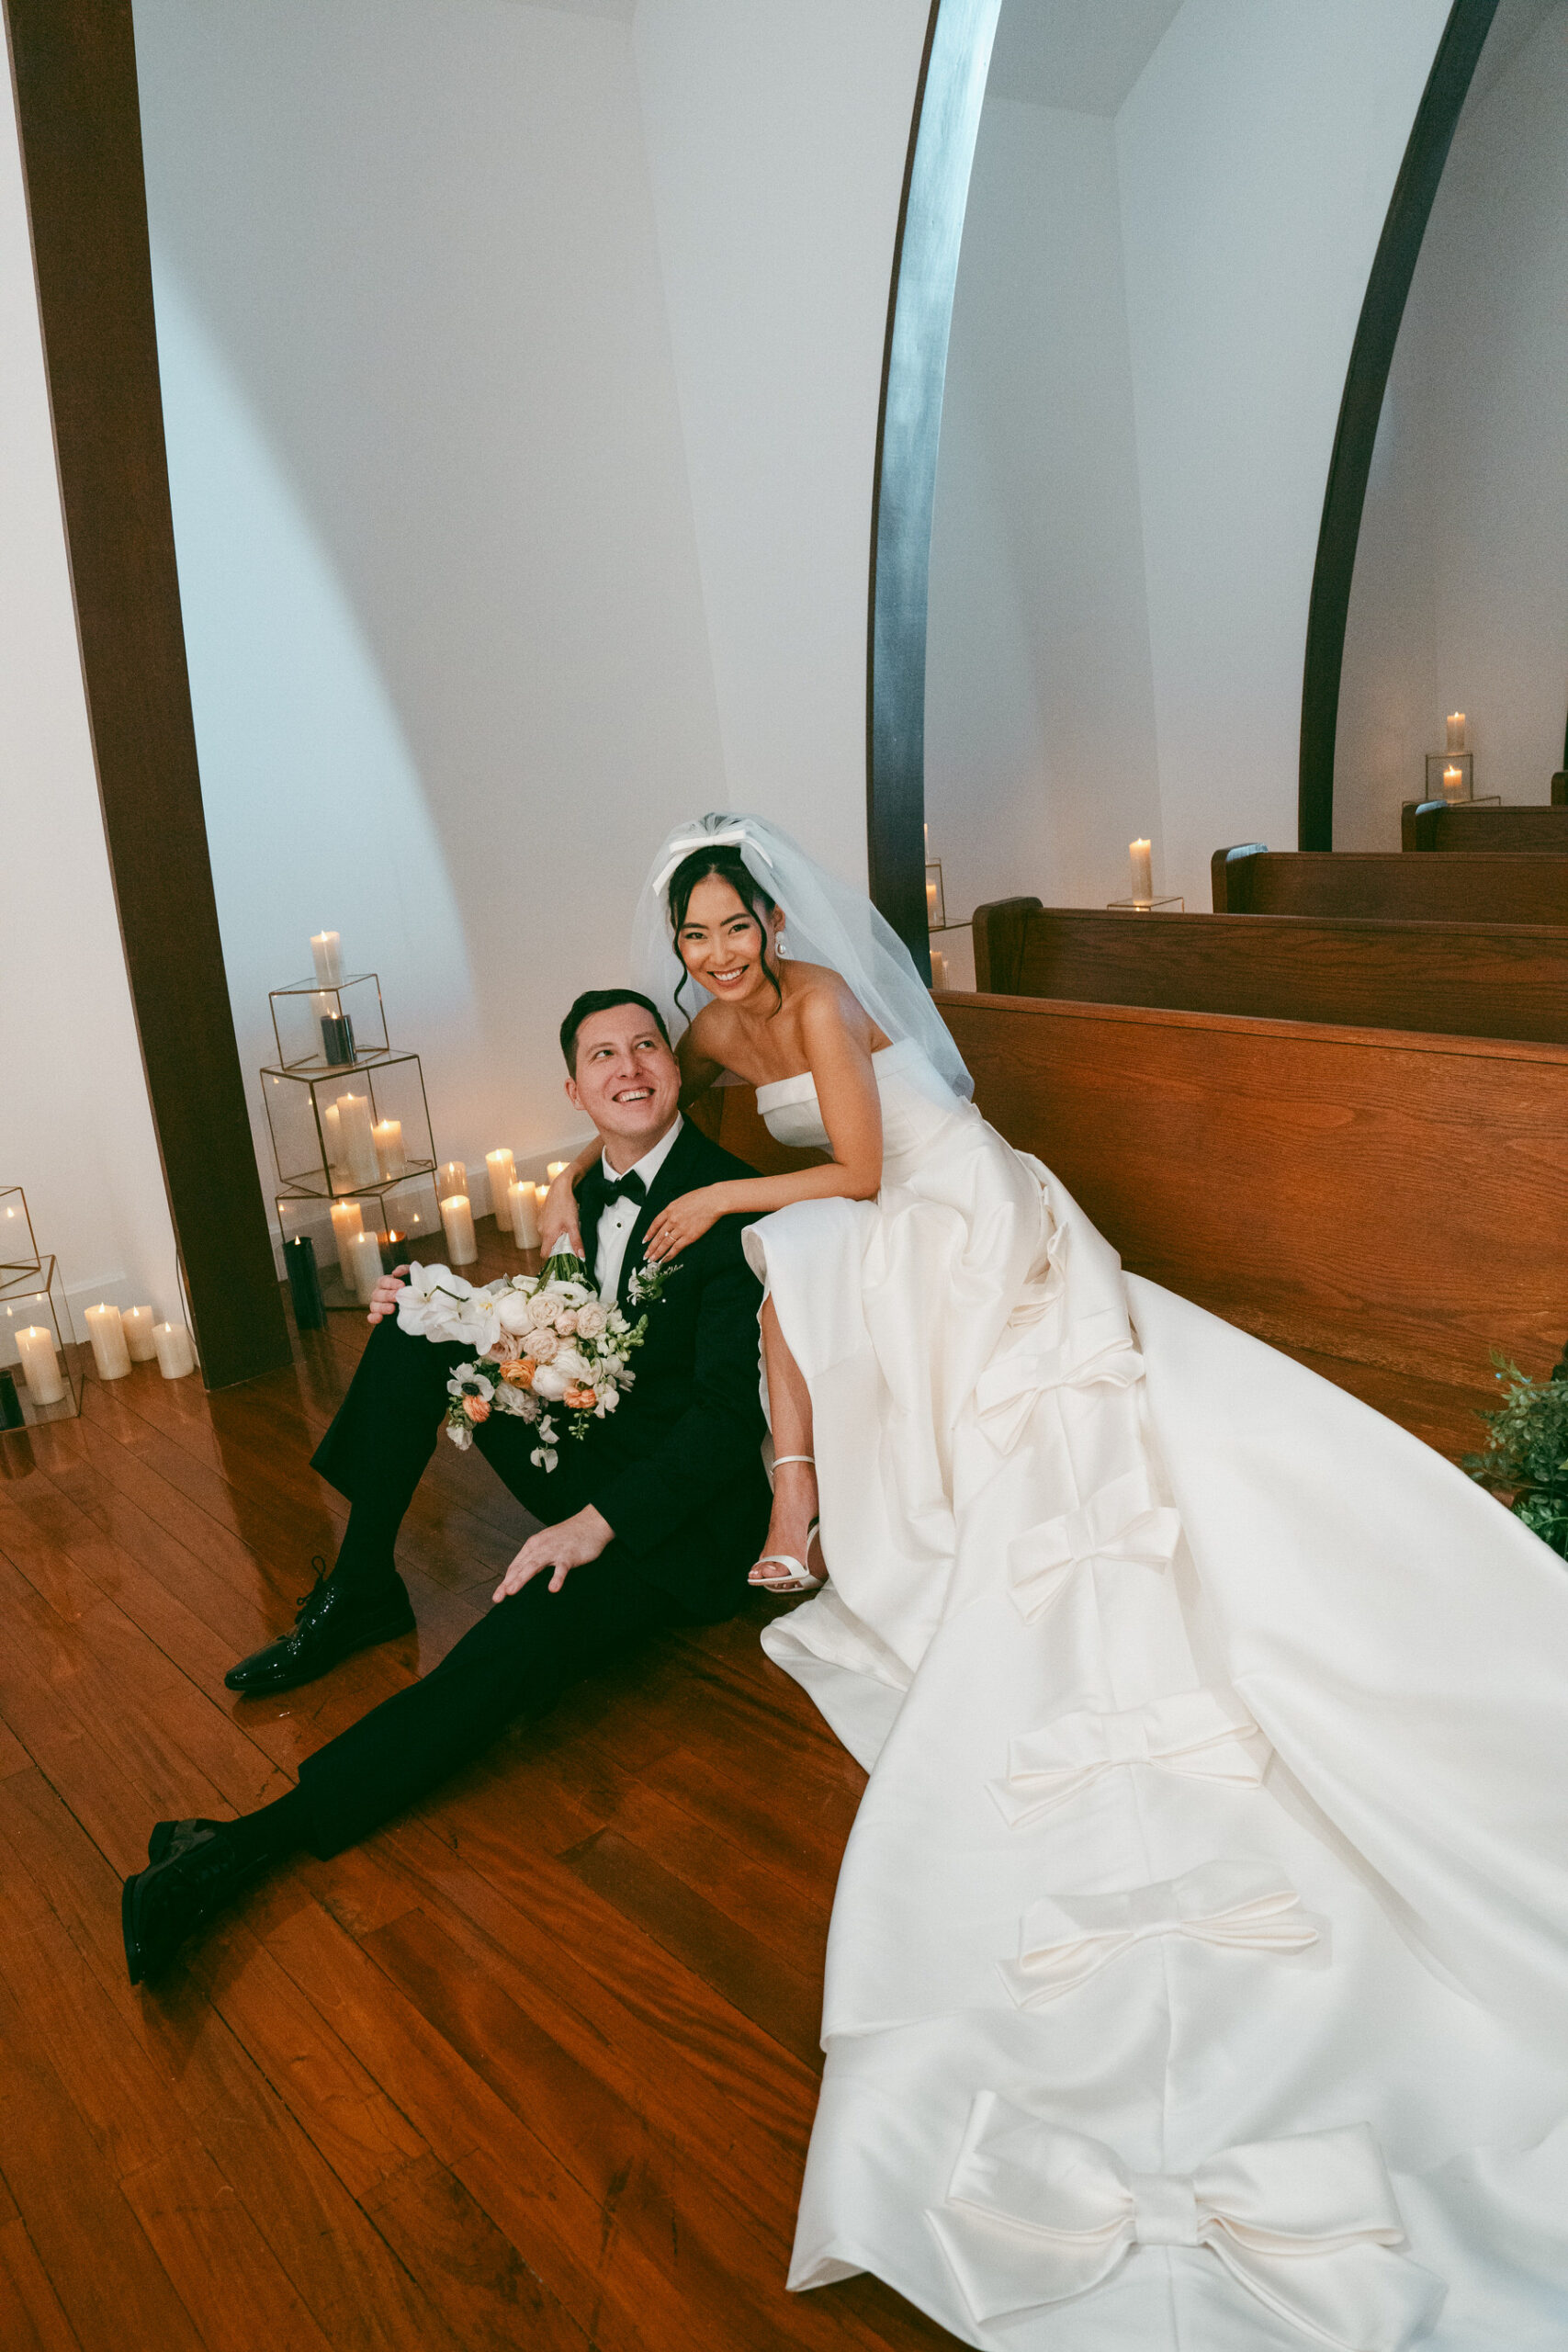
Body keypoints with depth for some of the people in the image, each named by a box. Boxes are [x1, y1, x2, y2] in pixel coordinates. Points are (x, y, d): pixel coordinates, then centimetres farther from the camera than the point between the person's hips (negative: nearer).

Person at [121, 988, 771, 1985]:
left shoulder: (731, 1200, -17)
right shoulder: (598, 1189, 8)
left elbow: (729, 1408, -22)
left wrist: (602, 1521, -31)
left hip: (683, 1500, -8)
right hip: (590, 1464, 8)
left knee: (521, 1639, -33)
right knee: (420, 1309, -1)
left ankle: (253, 1841, -30)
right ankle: (361, 1587, 4)